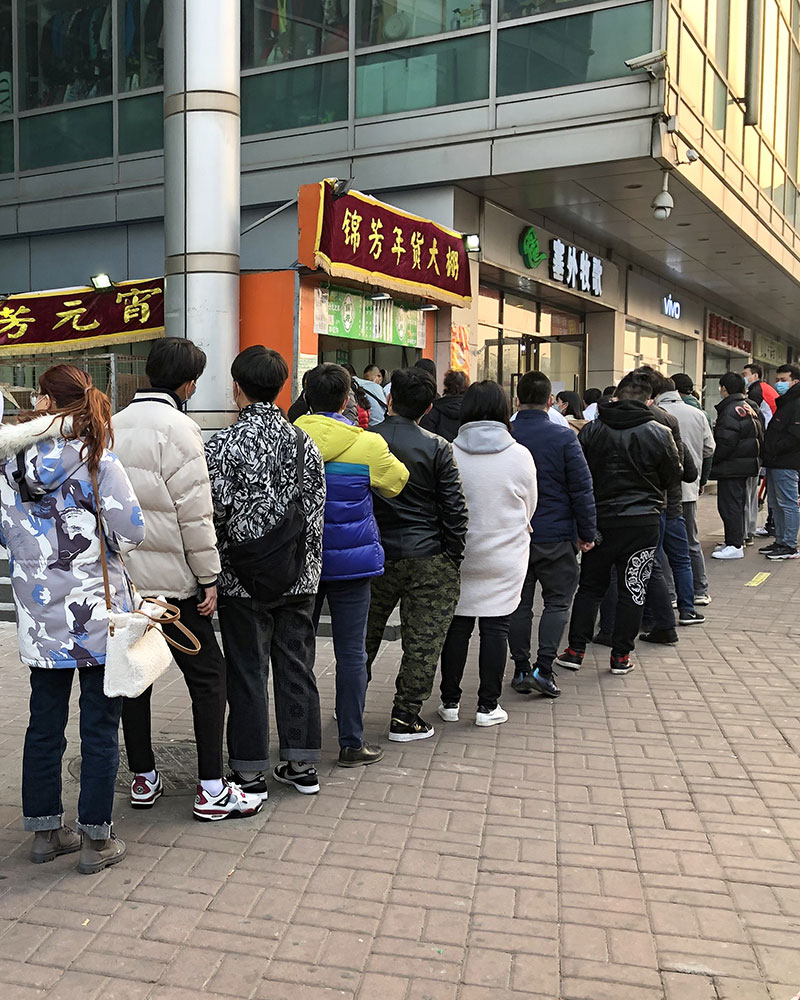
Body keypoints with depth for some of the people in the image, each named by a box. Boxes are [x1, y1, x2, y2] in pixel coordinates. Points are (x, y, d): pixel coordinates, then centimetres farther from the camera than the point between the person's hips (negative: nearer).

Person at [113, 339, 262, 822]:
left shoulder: (114, 426, 9)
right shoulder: (177, 427, -13)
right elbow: (194, 513, -16)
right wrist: (208, 577, -9)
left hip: (120, 577, 7)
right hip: (170, 578, -7)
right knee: (208, 674, 2)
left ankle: (144, 778, 25)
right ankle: (212, 789, 4)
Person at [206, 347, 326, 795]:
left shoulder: (225, 444, -11)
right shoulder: (305, 441, 2)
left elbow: (216, 512, -13)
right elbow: (318, 509, 4)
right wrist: (309, 568, 13)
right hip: (299, 578, 4)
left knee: (247, 673, 6)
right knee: (296, 667, 13)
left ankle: (251, 773, 15)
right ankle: (302, 764, 23)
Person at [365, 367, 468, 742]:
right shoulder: (438, 447, -8)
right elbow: (454, 507, -8)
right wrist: (453, 556, 2)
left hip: (373, 554, 3)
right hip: (427, 559, -3)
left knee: (364, 634, 18)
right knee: (422, 640, 8)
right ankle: (405, 718, 13)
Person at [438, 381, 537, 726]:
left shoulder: (449, 452, -9)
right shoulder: (520, 455, -9)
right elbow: (529, 508, 4)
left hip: (458, 554, 1)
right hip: (505, 558, -1)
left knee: (457, 625, 11)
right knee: (495, 627, 7)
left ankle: (450, 701, 21)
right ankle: (488, 705, 14)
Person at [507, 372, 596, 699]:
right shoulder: (564, 437, -9)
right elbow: (582, 488, -8)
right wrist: (587, 532, 1)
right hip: (556, 535, -2)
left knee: (519, 604, 12)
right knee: (557, 601, 9)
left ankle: (521, 669, 17)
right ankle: (543, 667, 0)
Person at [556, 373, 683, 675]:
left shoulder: (591, 430, -2)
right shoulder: (659, 433, -8)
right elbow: (674, 477, 3)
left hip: (599, 519, 2)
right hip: (642, 522, -2)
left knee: (590, 585, 13)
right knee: (632, 589, 8)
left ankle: (575, 650, 13)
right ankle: (621, 656, 12)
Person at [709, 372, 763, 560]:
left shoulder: (730, 409, -16)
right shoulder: (749, 408, 16)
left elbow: (726, 440, -23)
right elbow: (758, 436, 20)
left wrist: (714, 460, -12)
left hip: (731, 467, -10)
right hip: (745, 465, 10)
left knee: (729, 504, -7)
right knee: (737, 503, 16)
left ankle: (735, 546, -6)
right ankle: (735, 541, 24)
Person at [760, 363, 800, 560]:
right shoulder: (783, 403, 19)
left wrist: (774, 450, -17)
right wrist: (767, 454, 12)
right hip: (775, 463, 10)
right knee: (776, 505, 14)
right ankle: (780, 541, 23)